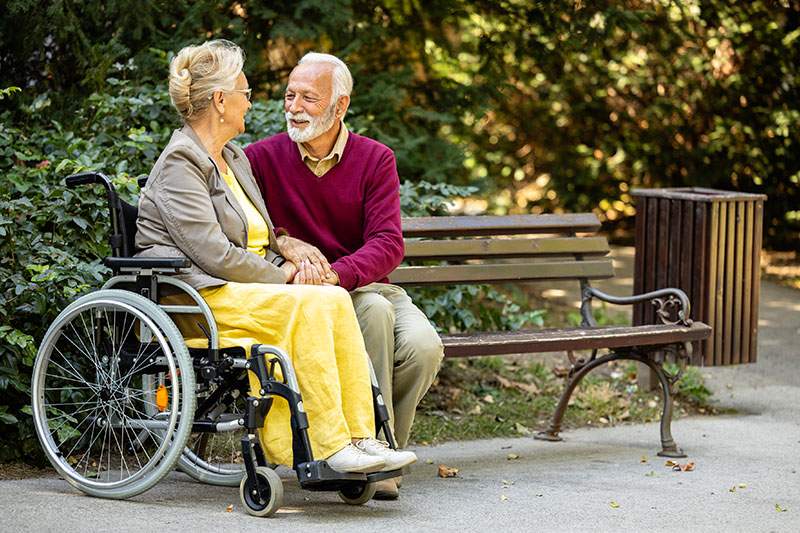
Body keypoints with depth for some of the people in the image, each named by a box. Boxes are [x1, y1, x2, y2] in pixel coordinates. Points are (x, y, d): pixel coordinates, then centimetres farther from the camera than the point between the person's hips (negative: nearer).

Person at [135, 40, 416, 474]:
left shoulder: (235, 159, 23)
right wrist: (281, 276, -8)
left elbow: (260, 241, 27)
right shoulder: (179, 164, -7)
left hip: (248, 287, 8)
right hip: (197, 294, -8)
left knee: (335, 302, -19)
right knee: (307, 307, -29)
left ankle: (359, 439, -24)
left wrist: (288, 266, 5)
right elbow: (214, 254, -16)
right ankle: (331, 447, -27)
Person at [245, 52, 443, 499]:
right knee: (373, 310, -34)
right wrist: (283, 242, -22)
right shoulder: (262, 158, -2)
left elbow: (388, 244, -11)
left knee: (423, 347, -27)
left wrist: (334, 274, -30)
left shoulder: (376, 159, 0)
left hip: (369, 283, 3)